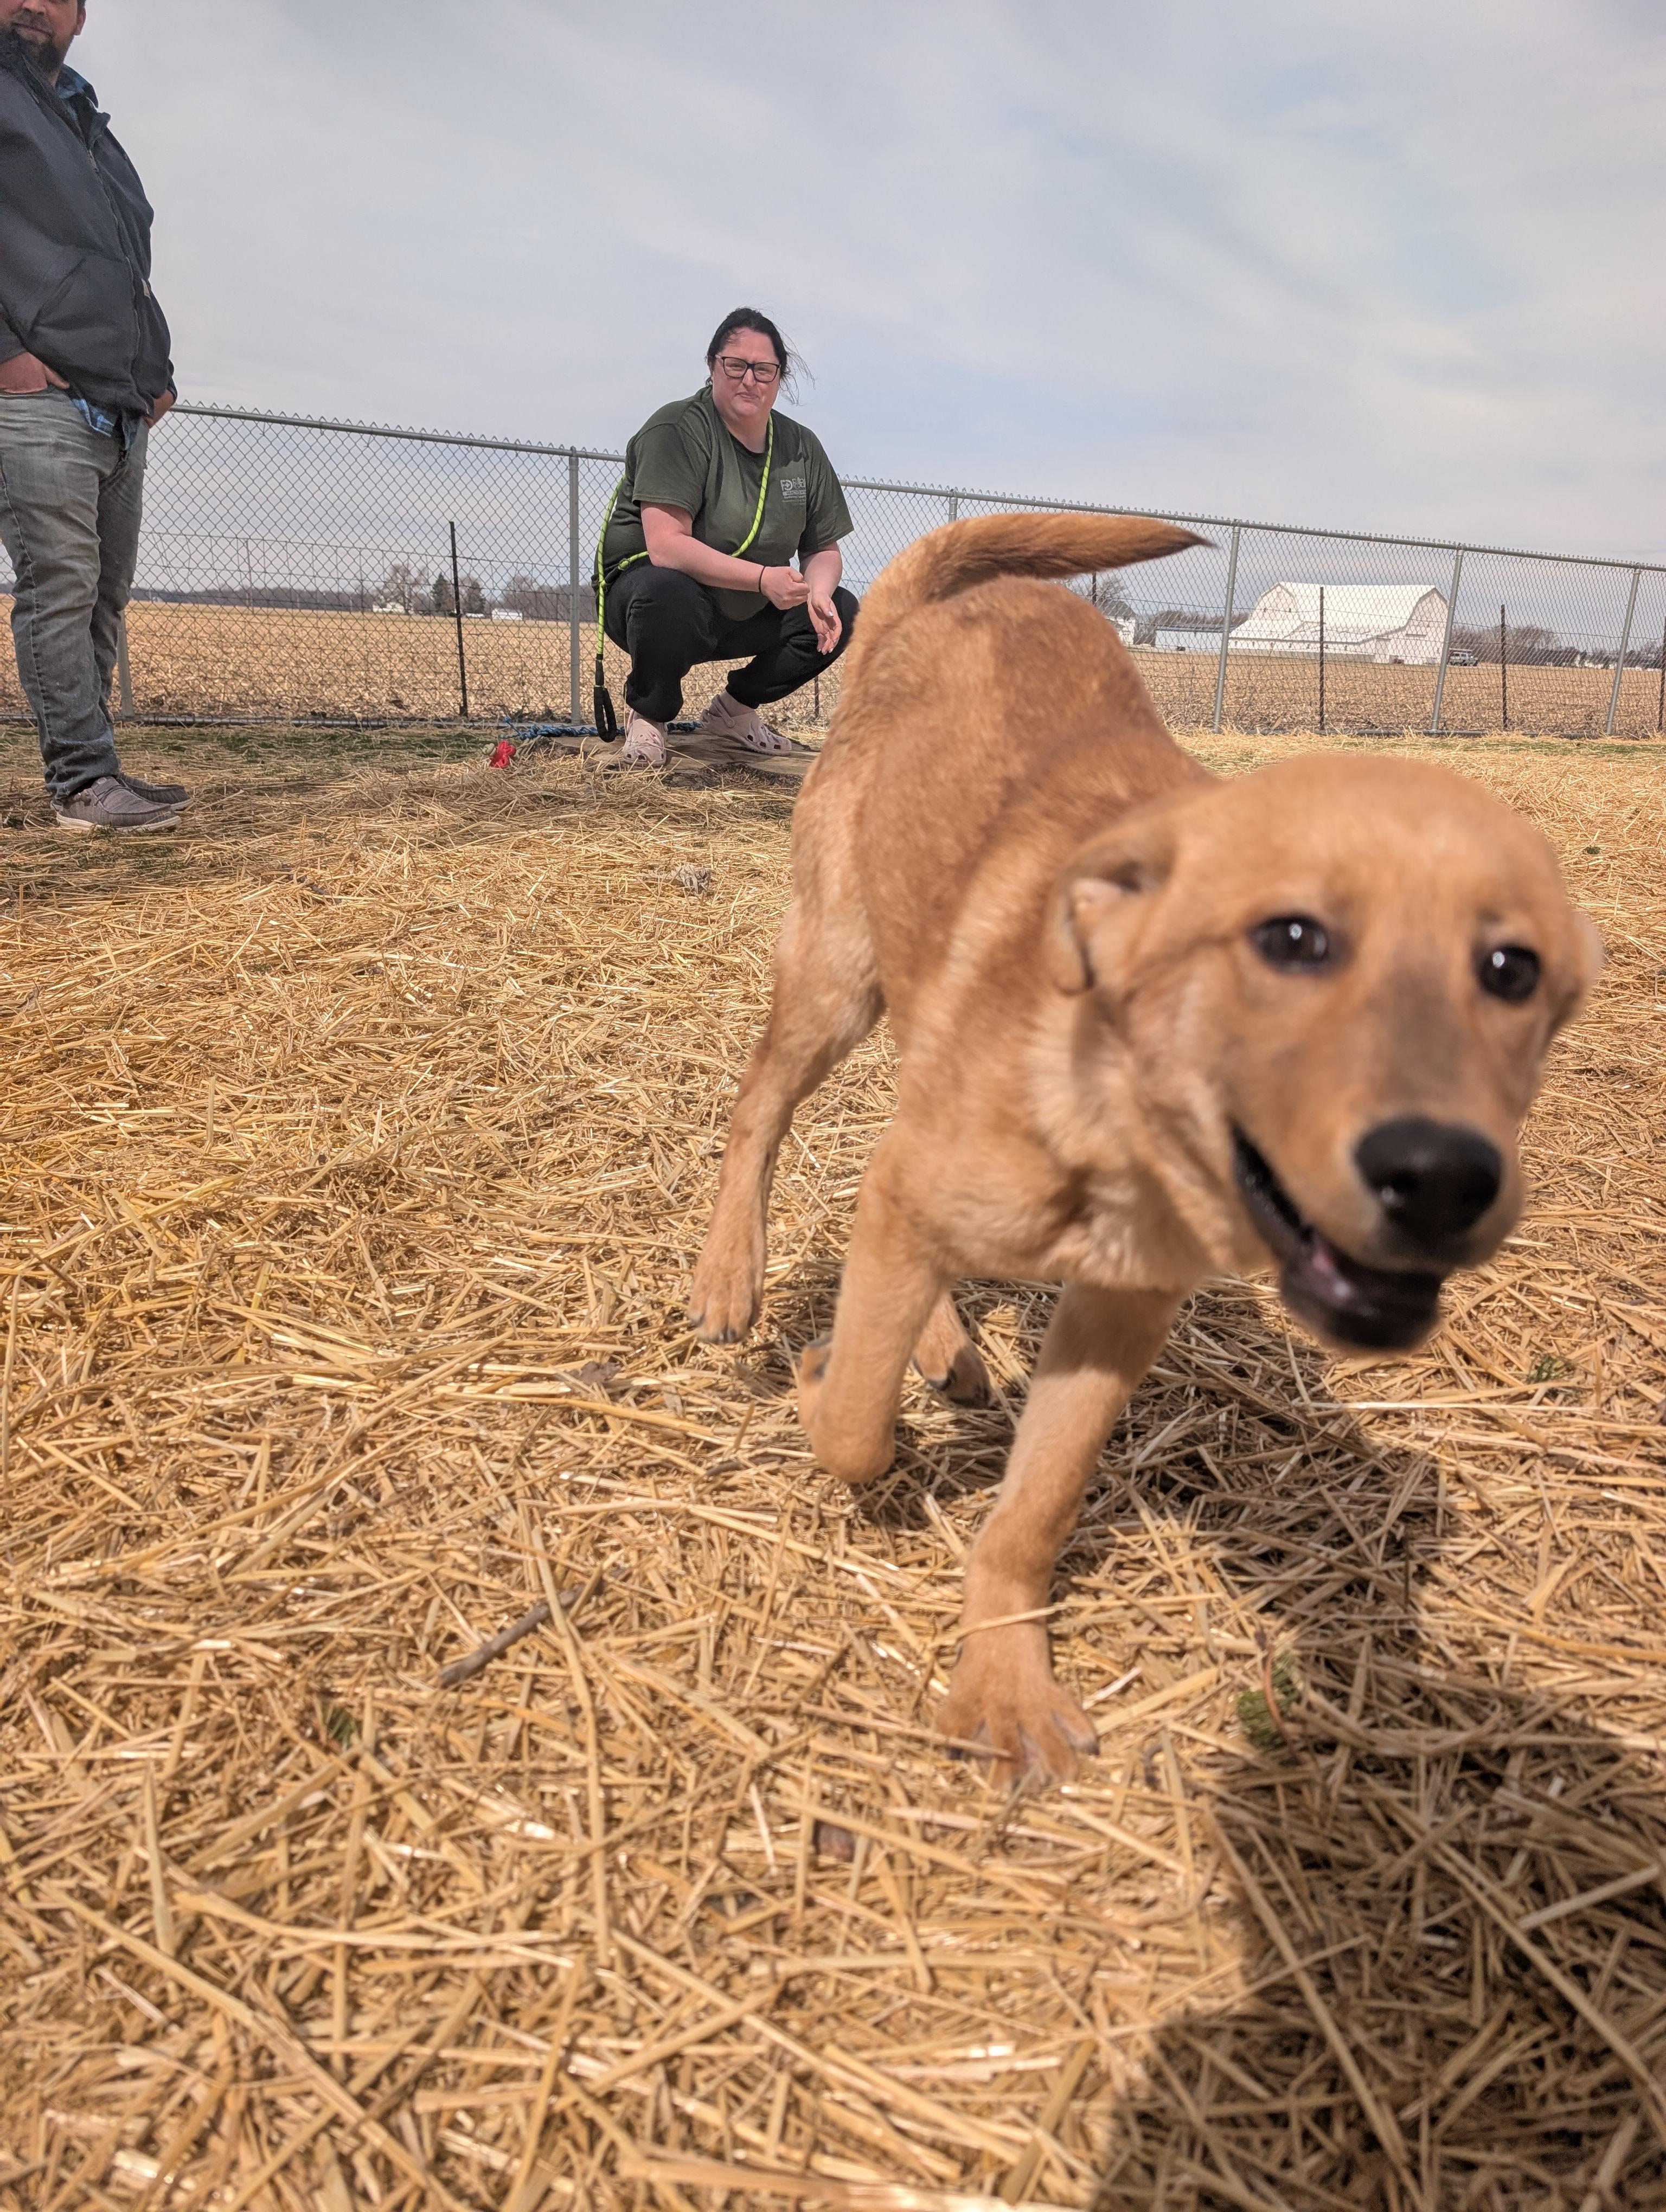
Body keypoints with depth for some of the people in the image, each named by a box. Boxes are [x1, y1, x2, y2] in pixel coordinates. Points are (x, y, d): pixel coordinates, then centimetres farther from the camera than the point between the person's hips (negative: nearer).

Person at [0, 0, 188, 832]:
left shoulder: (93, 130, 29)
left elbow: (135, 270, 32)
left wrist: (158, 373, 16)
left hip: (122, 412, 8)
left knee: (102, 600, 5)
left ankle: (88, 774, 8)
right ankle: (84, 781, -16)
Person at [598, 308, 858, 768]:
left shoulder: (802, 447, 2)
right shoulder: (677, 430, -18)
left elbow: (824, 549, 6)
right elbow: (666, 546, -29)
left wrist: (818, 592, -19)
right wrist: (762, 577, -35)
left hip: (745, 616, 6)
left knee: (840, 612, -7)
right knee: (667, 595, -40)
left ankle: (735, 708, 11)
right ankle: (649, 715, -8)